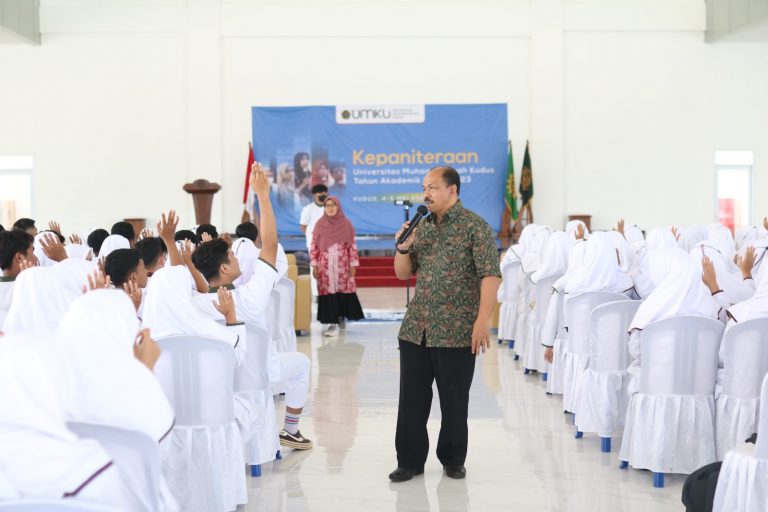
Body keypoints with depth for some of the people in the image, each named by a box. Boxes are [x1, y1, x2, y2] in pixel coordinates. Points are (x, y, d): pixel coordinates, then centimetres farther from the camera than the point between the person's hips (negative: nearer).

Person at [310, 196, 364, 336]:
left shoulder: (346, 224, 1)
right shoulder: (320, 225, 1)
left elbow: (352, 246, 3)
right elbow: (314, 246, 2)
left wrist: (353, 265, 0)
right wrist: (314, 266, -2)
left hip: (342, 265, 0)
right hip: (325, 266, 0)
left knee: (343, 290, 2)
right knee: (328, 292, -4)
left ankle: (341, 316, 22)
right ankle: (331, 322, -2)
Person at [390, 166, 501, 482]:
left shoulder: (475, 226, -6)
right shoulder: (421, 226, 12)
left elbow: (491, 276, -12)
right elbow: (403, 273, 17)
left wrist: (482, 321, -20)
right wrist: (403, 247, -3)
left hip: (456, 332, -5)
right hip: (415, 328, 5)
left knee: (454, 401, 7)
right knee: (411, 399, 7)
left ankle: (453, 460, 23)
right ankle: (410, 460, 18)